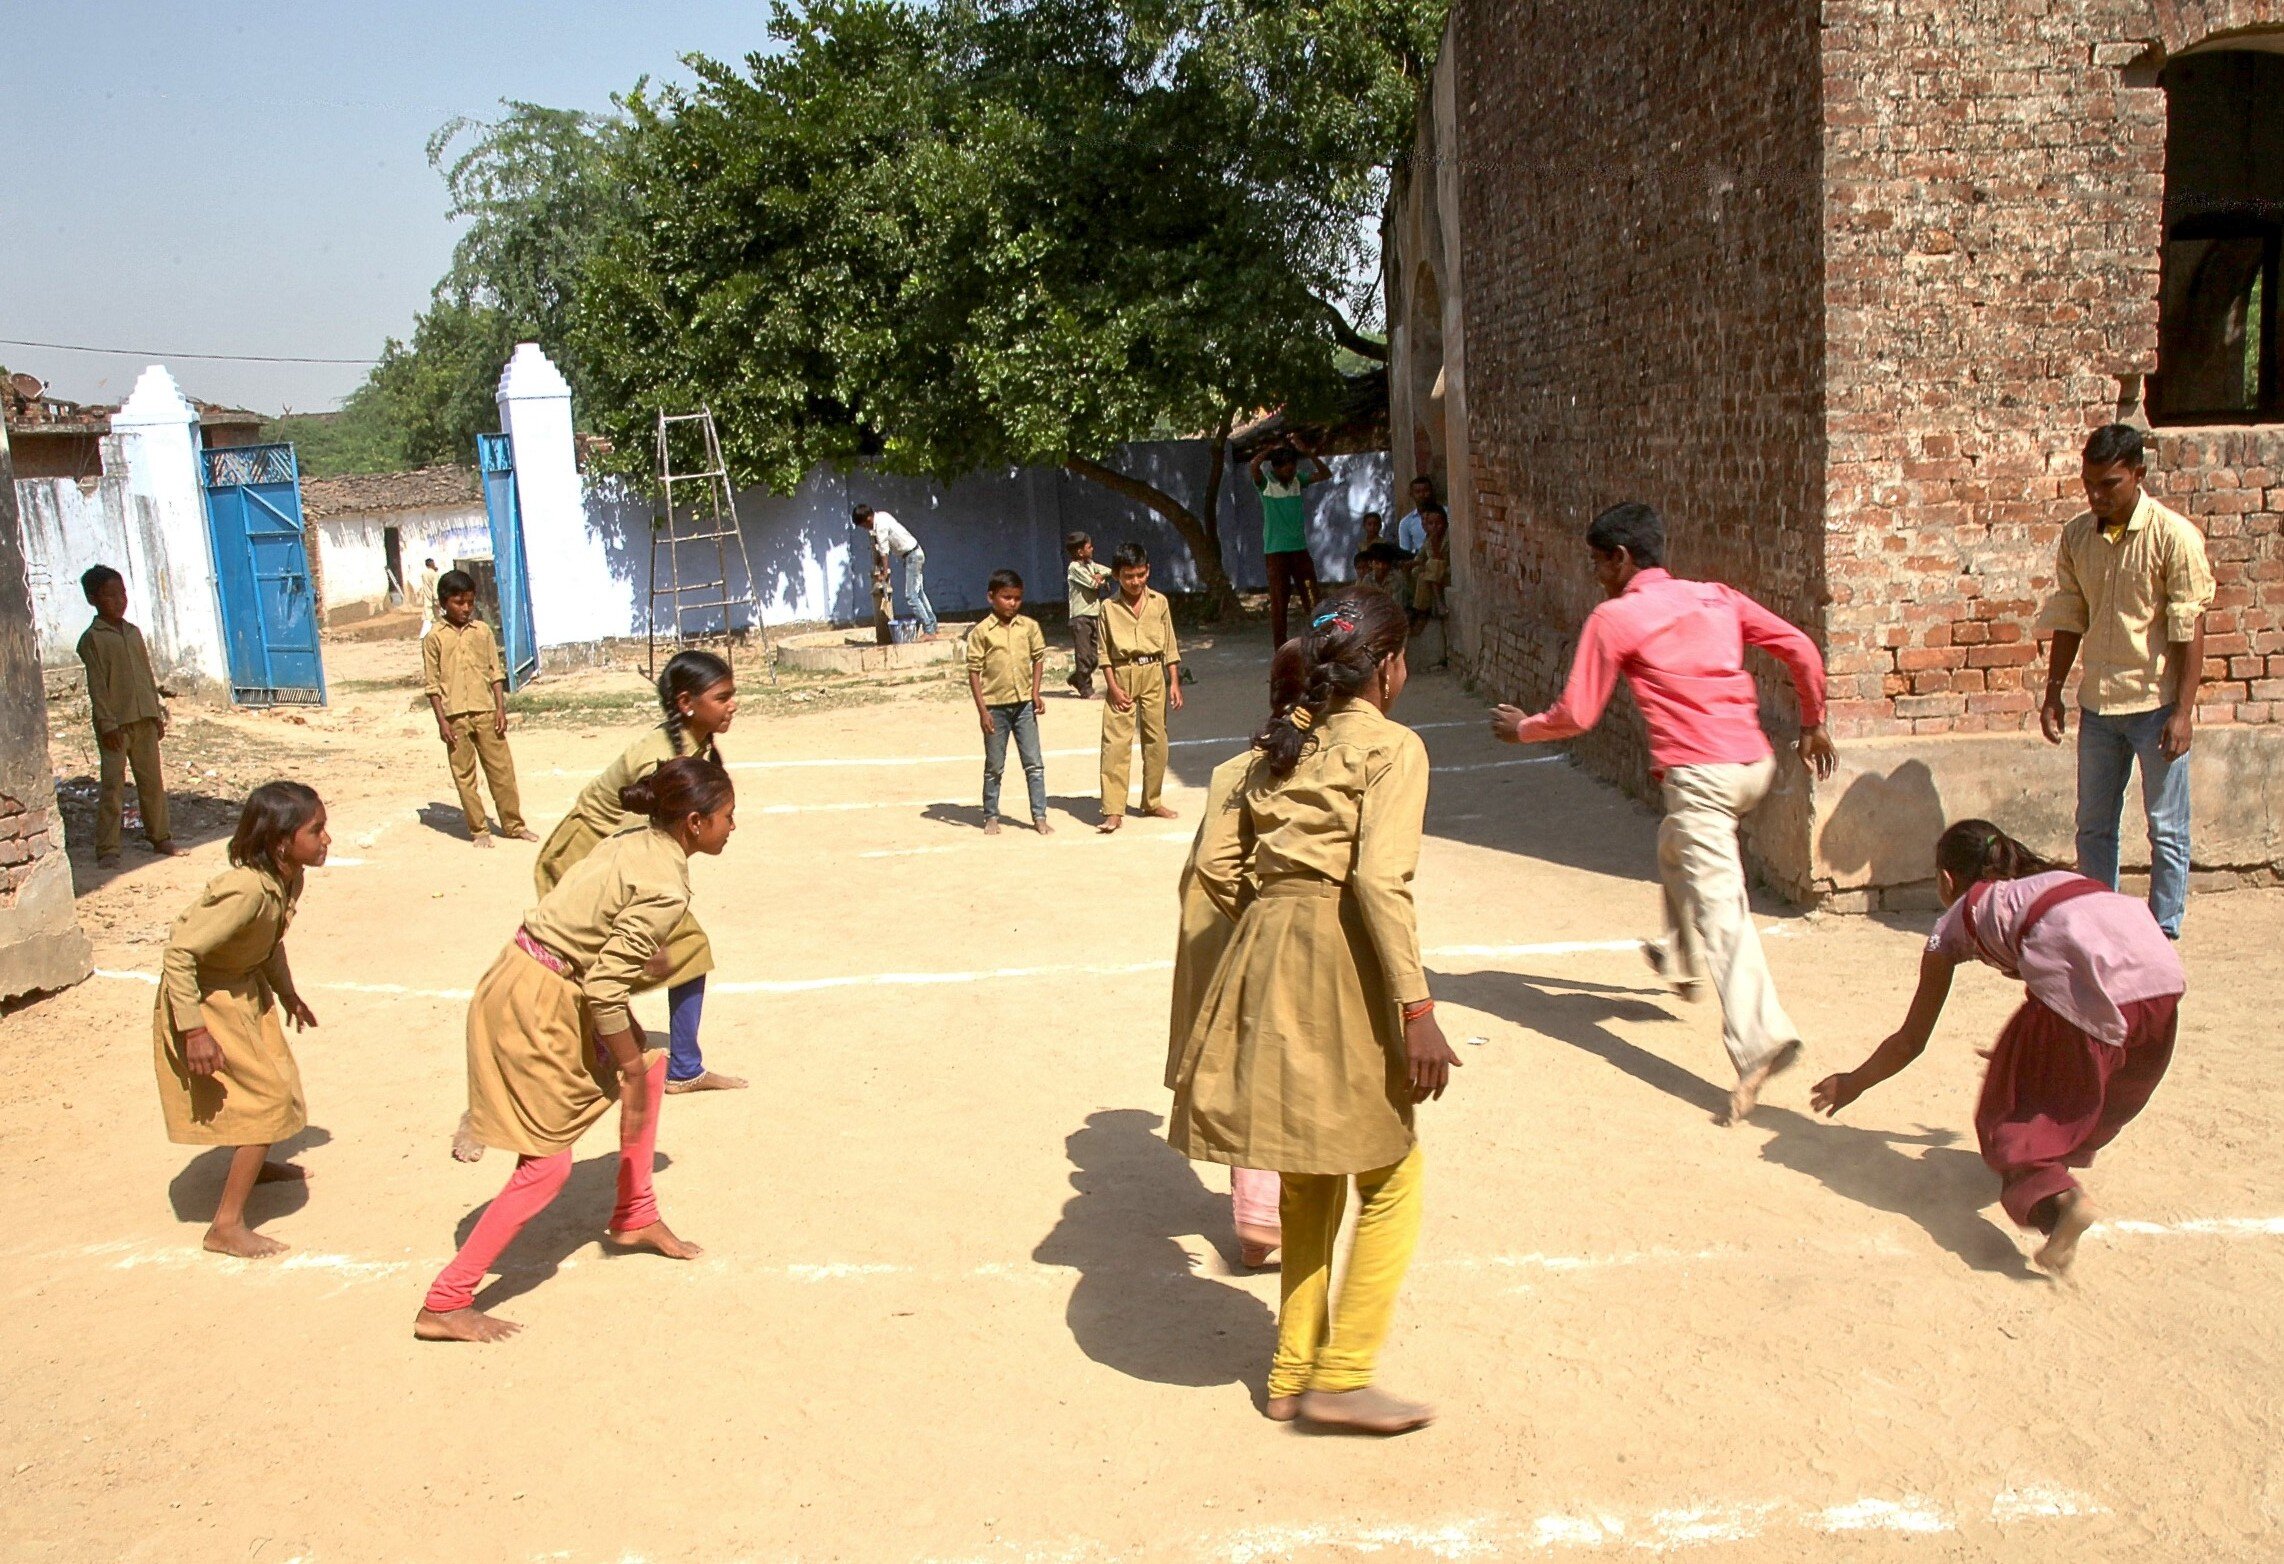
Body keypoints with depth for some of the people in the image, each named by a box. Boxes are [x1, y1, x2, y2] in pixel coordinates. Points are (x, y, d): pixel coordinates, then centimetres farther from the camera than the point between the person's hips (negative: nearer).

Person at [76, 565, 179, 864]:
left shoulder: (133, 632, 12)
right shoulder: (92, 639, -6)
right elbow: (96, 685, -10)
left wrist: (158, 713, 14)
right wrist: (107, 723, -15)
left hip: (144, 720, 6)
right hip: (115, 723, -6)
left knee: (153, 780, 11)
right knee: (113, 784, -7)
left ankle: (160, 836, 21)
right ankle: (107, 847, -3)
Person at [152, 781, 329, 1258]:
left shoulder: (288, 879, -7)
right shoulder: (246, 890, -35)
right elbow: (179, 952, -33)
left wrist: (288, 993, 22)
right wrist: (193, 1030, -31)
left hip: (247, 987, 9)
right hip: (206, 999, -9)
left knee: (276, 1075, 24)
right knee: (267, 1098, -8)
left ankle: (251, 1164, 53)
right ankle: (226, 1225, 1)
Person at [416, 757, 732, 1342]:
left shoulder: (638, 842, 4)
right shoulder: (665, 889, -22)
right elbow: (606, 988, -24)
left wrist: (645, 953, 33)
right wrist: (630, 1069, -13)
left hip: (557, 990, 10)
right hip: (536, 1005, -10)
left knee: (650, 1067, 20)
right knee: (548, 1164, -2)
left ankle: (635, 1218, 34)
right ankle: (444, 1304, 5)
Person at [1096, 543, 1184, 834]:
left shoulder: (1159, 602, 5)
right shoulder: (1109, 607, 0)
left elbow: (1170, 646, 7)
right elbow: (1105, 652, 1)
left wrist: (1174, 682, 2)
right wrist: (1113, 687, -8)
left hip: (1153, 674, 2)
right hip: (1122, 676, -2)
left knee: (1156, 738, 7)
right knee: (1115, 742, -8)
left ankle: (1152, 802, 21)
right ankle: (1113, 811, -9)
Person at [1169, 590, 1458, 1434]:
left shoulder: (1278, 744, 15)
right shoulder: (1391, 746, -5)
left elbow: (1216, 864, 11)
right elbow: (1381, 879, -17)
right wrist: (1417, 1009, -19)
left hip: (1263, 956, 7)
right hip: (1338, 963, -7)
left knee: (1310, 1181, 18)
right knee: (1391, 1177, 7)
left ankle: (1292, 1374, 26)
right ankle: (1340, 1376, 8)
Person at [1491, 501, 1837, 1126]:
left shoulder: (1613, 619, 0)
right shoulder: (1717, 596, 15)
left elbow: (1576, 715, 1)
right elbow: (1801, 649, 12)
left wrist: (1522, 728, 19)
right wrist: (1813, 724, 24)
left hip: (1698, 771, -7)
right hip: (1755, 762, 7)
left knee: (1721, 908, -11)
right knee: (1674, 845, 33)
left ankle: (1759, 1040, -23)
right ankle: (1679, 957, 45)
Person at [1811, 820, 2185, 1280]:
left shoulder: (1957, 919, 24)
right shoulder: (2050, 882, 38)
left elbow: (1911, 1040, 28)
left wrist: (1853, 1083, 44)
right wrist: (2017, 1057, 66)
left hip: (2087, 992, -6)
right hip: (2164, 974, 6)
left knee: (2013, 1121, 6)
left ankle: (2057, 1197, -20)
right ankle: (2080, 1141, 44)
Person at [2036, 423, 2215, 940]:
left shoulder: (2173, 535, -11)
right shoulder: (2076, 536, 3)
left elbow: (2189, 630, -12)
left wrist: (2182, 711, -15)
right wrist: (2053, 693, 7)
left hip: (2156, 704, -5)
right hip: (2097, 703, 5)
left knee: (2166, 829, 5)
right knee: (2093, 825, 13)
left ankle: (2162, 935, 14)